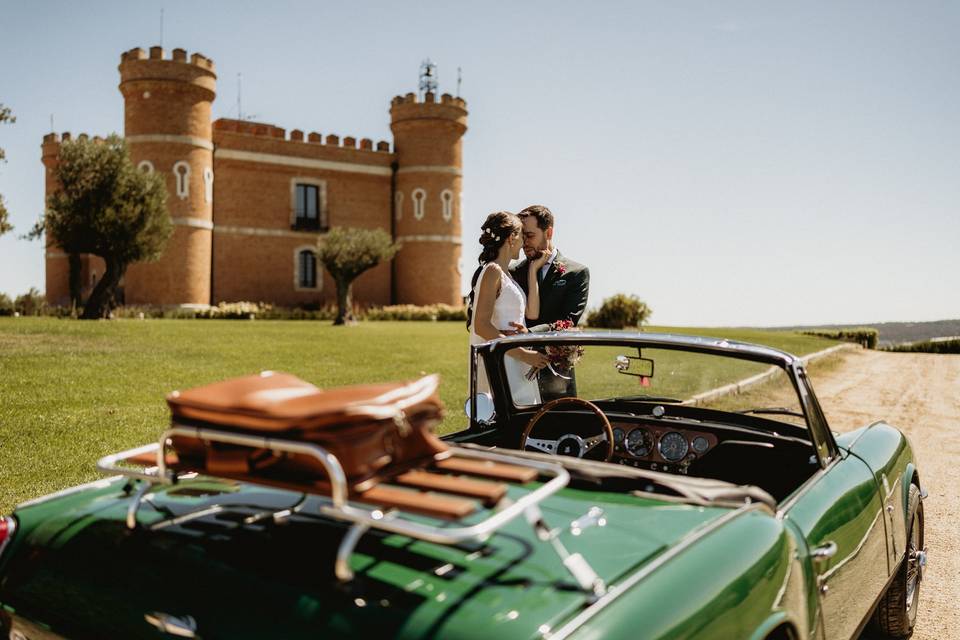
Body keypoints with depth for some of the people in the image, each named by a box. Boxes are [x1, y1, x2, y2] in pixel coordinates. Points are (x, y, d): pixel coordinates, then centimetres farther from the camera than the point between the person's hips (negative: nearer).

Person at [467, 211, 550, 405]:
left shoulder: (506, 273, 17)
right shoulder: (493, 271, -10)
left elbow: (531, 313, 7)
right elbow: (481, 326, -18)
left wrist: (533, 270, 9)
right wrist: (523, 354, -17)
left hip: (515, 367, 9)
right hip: (500, 363, -9)